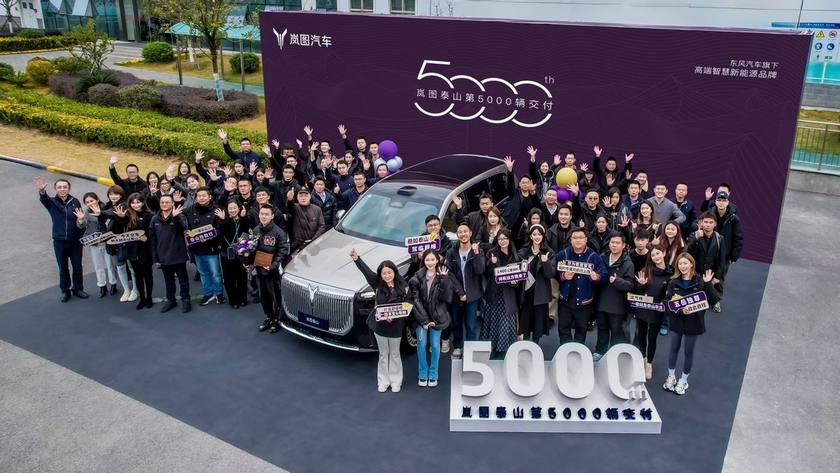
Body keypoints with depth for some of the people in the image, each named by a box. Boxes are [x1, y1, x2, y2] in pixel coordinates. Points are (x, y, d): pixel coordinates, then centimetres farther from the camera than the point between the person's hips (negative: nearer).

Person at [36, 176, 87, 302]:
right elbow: (44, 199, -28)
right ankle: (65, 290, 27)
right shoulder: (52, 202, -5)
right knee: (63, 267, 12)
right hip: (59, 241, 0)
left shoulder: (75, 202, -2)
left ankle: (78, 288, 29)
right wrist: (42, 191, -52)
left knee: (77, 266, 11)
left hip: (75, 241, 1)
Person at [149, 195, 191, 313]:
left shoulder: (178, 216, -6)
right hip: (163, 256, 4)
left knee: (183, 279, 8)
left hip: (178, 255, -4)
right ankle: (171, 300, 29)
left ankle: (185, 300, 19)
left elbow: (183, 227, -28)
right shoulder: (155, 219, 4)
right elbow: (152, 239, 8)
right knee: (168, 280, 16)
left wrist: (176, 217, -44)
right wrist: (154, 256, 6)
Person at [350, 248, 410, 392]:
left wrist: (394, 316, -22)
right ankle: (383, 382, 25)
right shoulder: (378, 285, -5)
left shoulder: (403, 287, -10)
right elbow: (366, 271, -5)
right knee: (383, 354, 14)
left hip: (396, 326, -1)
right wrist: (356, 258, -15)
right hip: (380, 325, 1)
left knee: (394, 354, 14)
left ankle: (395, 382, 27)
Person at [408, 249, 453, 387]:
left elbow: (446, 297, -10)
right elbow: (415, 299, -5)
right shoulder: (418, 277, -3)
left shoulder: (443, 276, -2)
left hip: (437, 316, 0)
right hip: (421, 316, 0)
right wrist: (424, 320, -10)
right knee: (421, 343, -1)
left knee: (435, 344, 4)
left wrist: (444, 279, -21)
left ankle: (433, 375, 18)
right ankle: (423, 374, 14)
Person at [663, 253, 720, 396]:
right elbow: (667, 301, -6)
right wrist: (680, 310, -22)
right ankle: (671, 376, 34)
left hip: (693, 322, -2)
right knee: (674, 349, 15)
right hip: (677, 321, 2)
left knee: (688, 351, 12)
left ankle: (683, 380, 30)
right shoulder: (673, 282, -3)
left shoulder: (700, 281, -10)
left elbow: (713, 301, -14)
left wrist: (708, 284, -27)